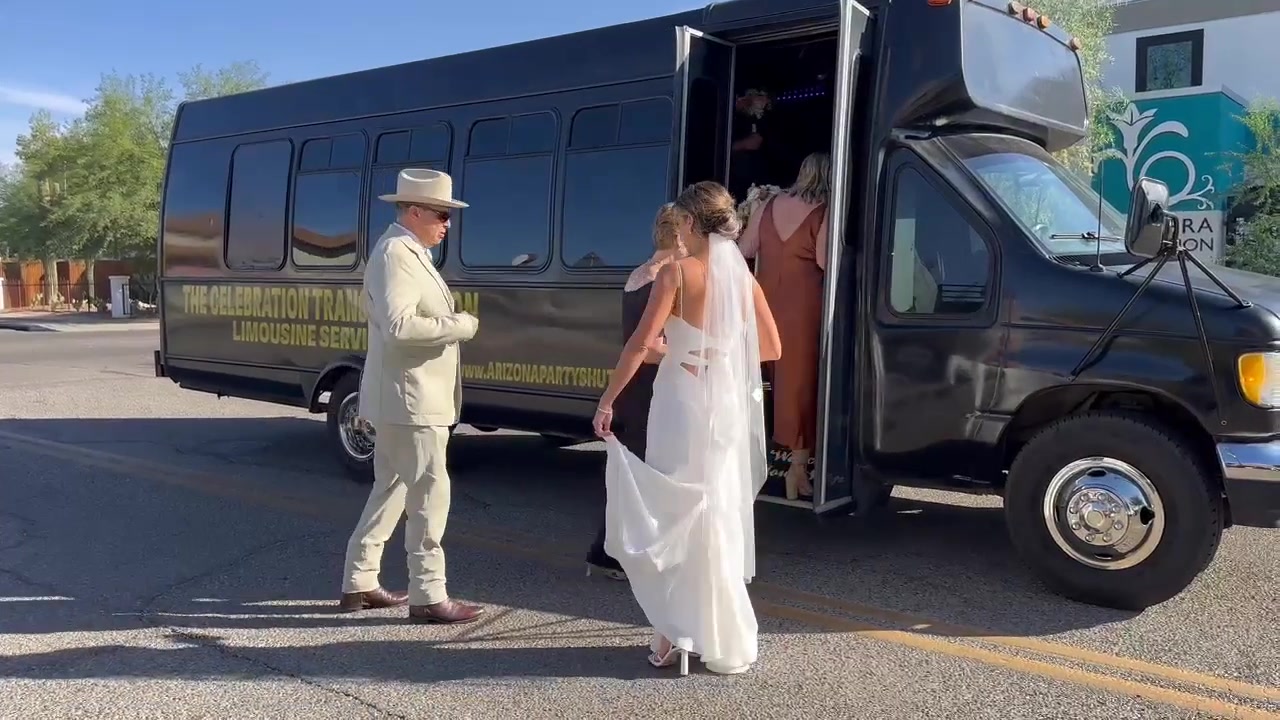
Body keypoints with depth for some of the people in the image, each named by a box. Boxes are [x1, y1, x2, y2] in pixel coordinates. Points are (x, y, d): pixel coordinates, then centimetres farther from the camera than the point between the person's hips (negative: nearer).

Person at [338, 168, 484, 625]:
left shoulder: (409, 252, 16)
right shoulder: (395, 253, -16)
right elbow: (399, 326, -28)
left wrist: (454, 323, 6)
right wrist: (461, 326, -18)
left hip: (412, 396, 11)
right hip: (410, 398, -11)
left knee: (391, 489, 17)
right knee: (429, 493, -4)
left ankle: (359, 583, 27)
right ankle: (429, 596, 4)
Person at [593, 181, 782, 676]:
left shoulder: (677, 272, -9)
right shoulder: (743, 277, 7)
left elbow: (641, 344, -15)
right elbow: (771, 348, 11)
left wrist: (607, 401, -9)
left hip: (683, 403, -5)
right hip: (729, 407, 5)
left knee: (676, 515, 6)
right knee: (719, 516, 15)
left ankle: (679, 634, 10)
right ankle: (722, 639, 23)